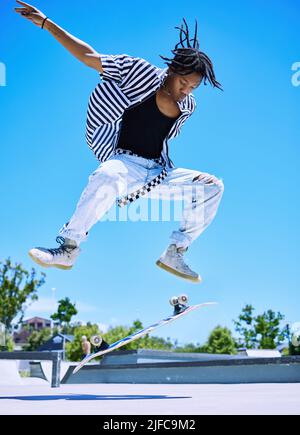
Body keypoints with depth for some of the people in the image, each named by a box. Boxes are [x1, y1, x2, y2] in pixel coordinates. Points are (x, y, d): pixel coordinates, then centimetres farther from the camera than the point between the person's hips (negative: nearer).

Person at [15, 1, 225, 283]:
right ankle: (68, 249, -28)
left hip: (160, 173, 5)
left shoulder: (188, 106, 11)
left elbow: (166, 104, -10)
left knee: (213, 186, -9)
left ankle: (174, 255, -3)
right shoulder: (141, 71, -2)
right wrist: (46, 23, 1)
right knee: (108, 178, -41)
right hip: (125, 162, -5)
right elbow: (88, 56, 0)